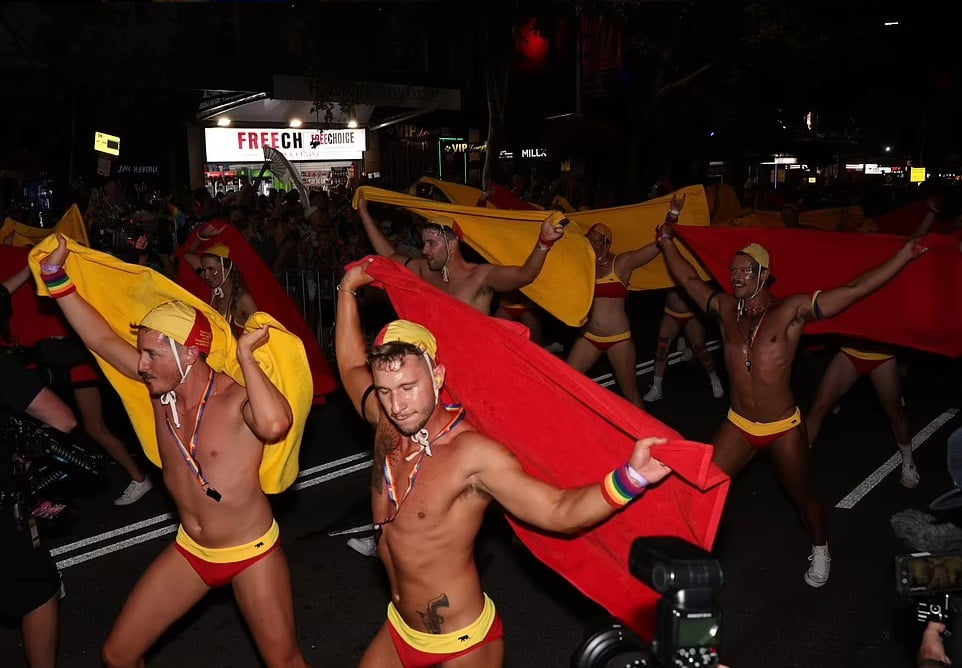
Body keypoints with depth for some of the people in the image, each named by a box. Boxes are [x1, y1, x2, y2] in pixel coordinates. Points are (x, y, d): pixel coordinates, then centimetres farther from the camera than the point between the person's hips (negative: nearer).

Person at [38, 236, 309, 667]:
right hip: (189, 551, 6)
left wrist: (245, 354, -39)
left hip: (252, 554, -6)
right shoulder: (160, 385, -6)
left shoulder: (236, 399, -26)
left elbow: (275, 425, -50)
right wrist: (56, 277, -2)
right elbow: (102, 339, 1)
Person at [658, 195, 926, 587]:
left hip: (784, 427, -3)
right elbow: (687, 279, 10)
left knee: (802, 495, 16)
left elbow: (856, 289, -17)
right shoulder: (726, 309, -2)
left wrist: (906, 254, -21)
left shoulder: (792, 310, -14)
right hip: (738, 425, 3)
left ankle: (820, 551, 44)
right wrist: (666, 238, 8)